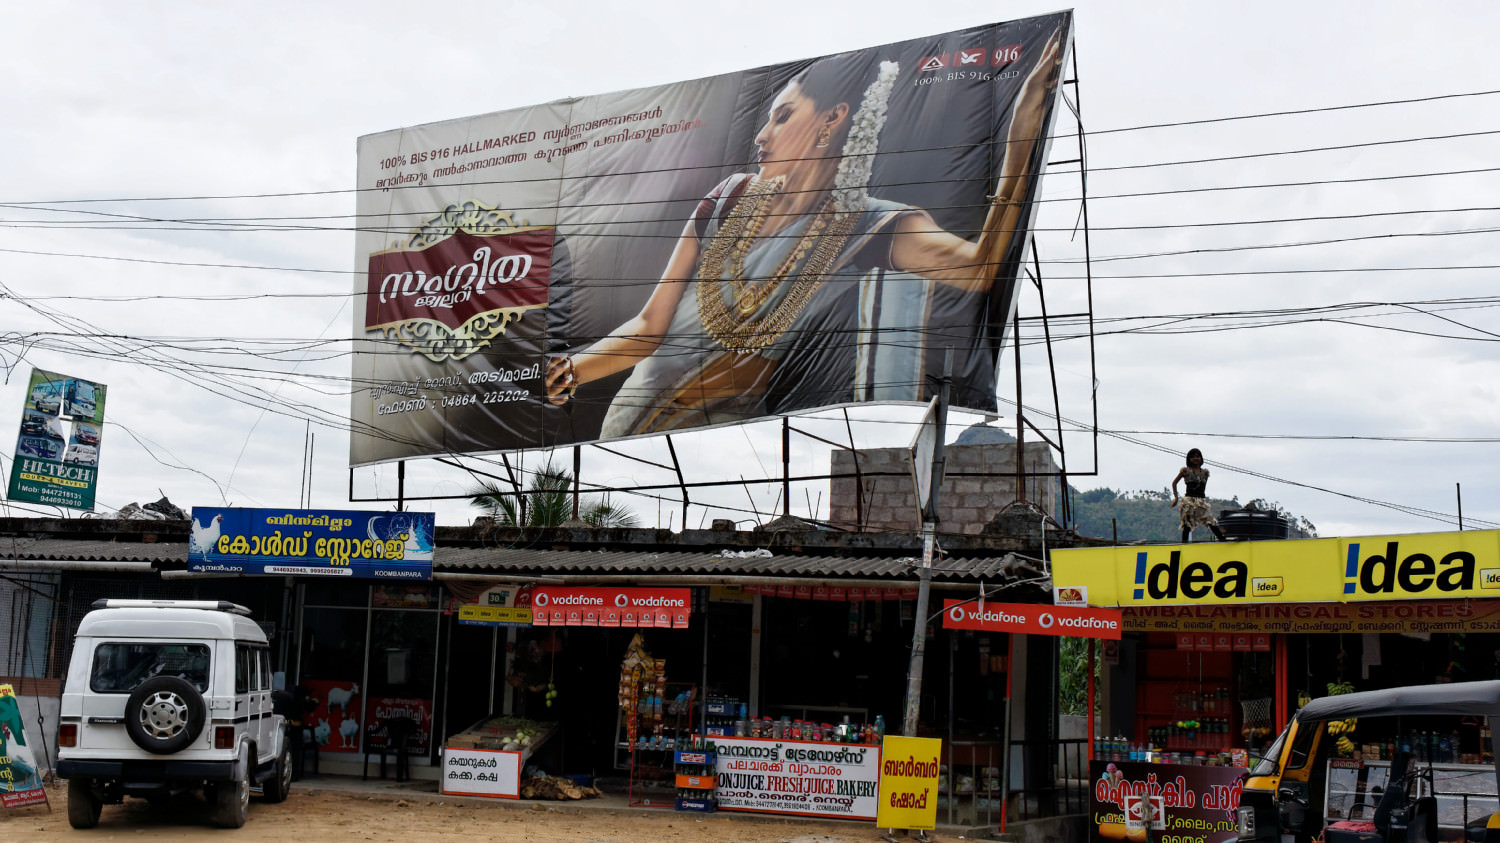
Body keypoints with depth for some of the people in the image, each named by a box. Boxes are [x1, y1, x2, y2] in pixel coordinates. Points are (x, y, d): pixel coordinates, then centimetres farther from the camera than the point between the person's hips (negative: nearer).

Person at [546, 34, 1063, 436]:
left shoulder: (872, 228, -6)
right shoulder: (732, 199, 8)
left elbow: (978, 268, -27)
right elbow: (651, 324, 9)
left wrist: (1022, 131, -33)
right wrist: (568, 370, -6)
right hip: (635, 418, 4)